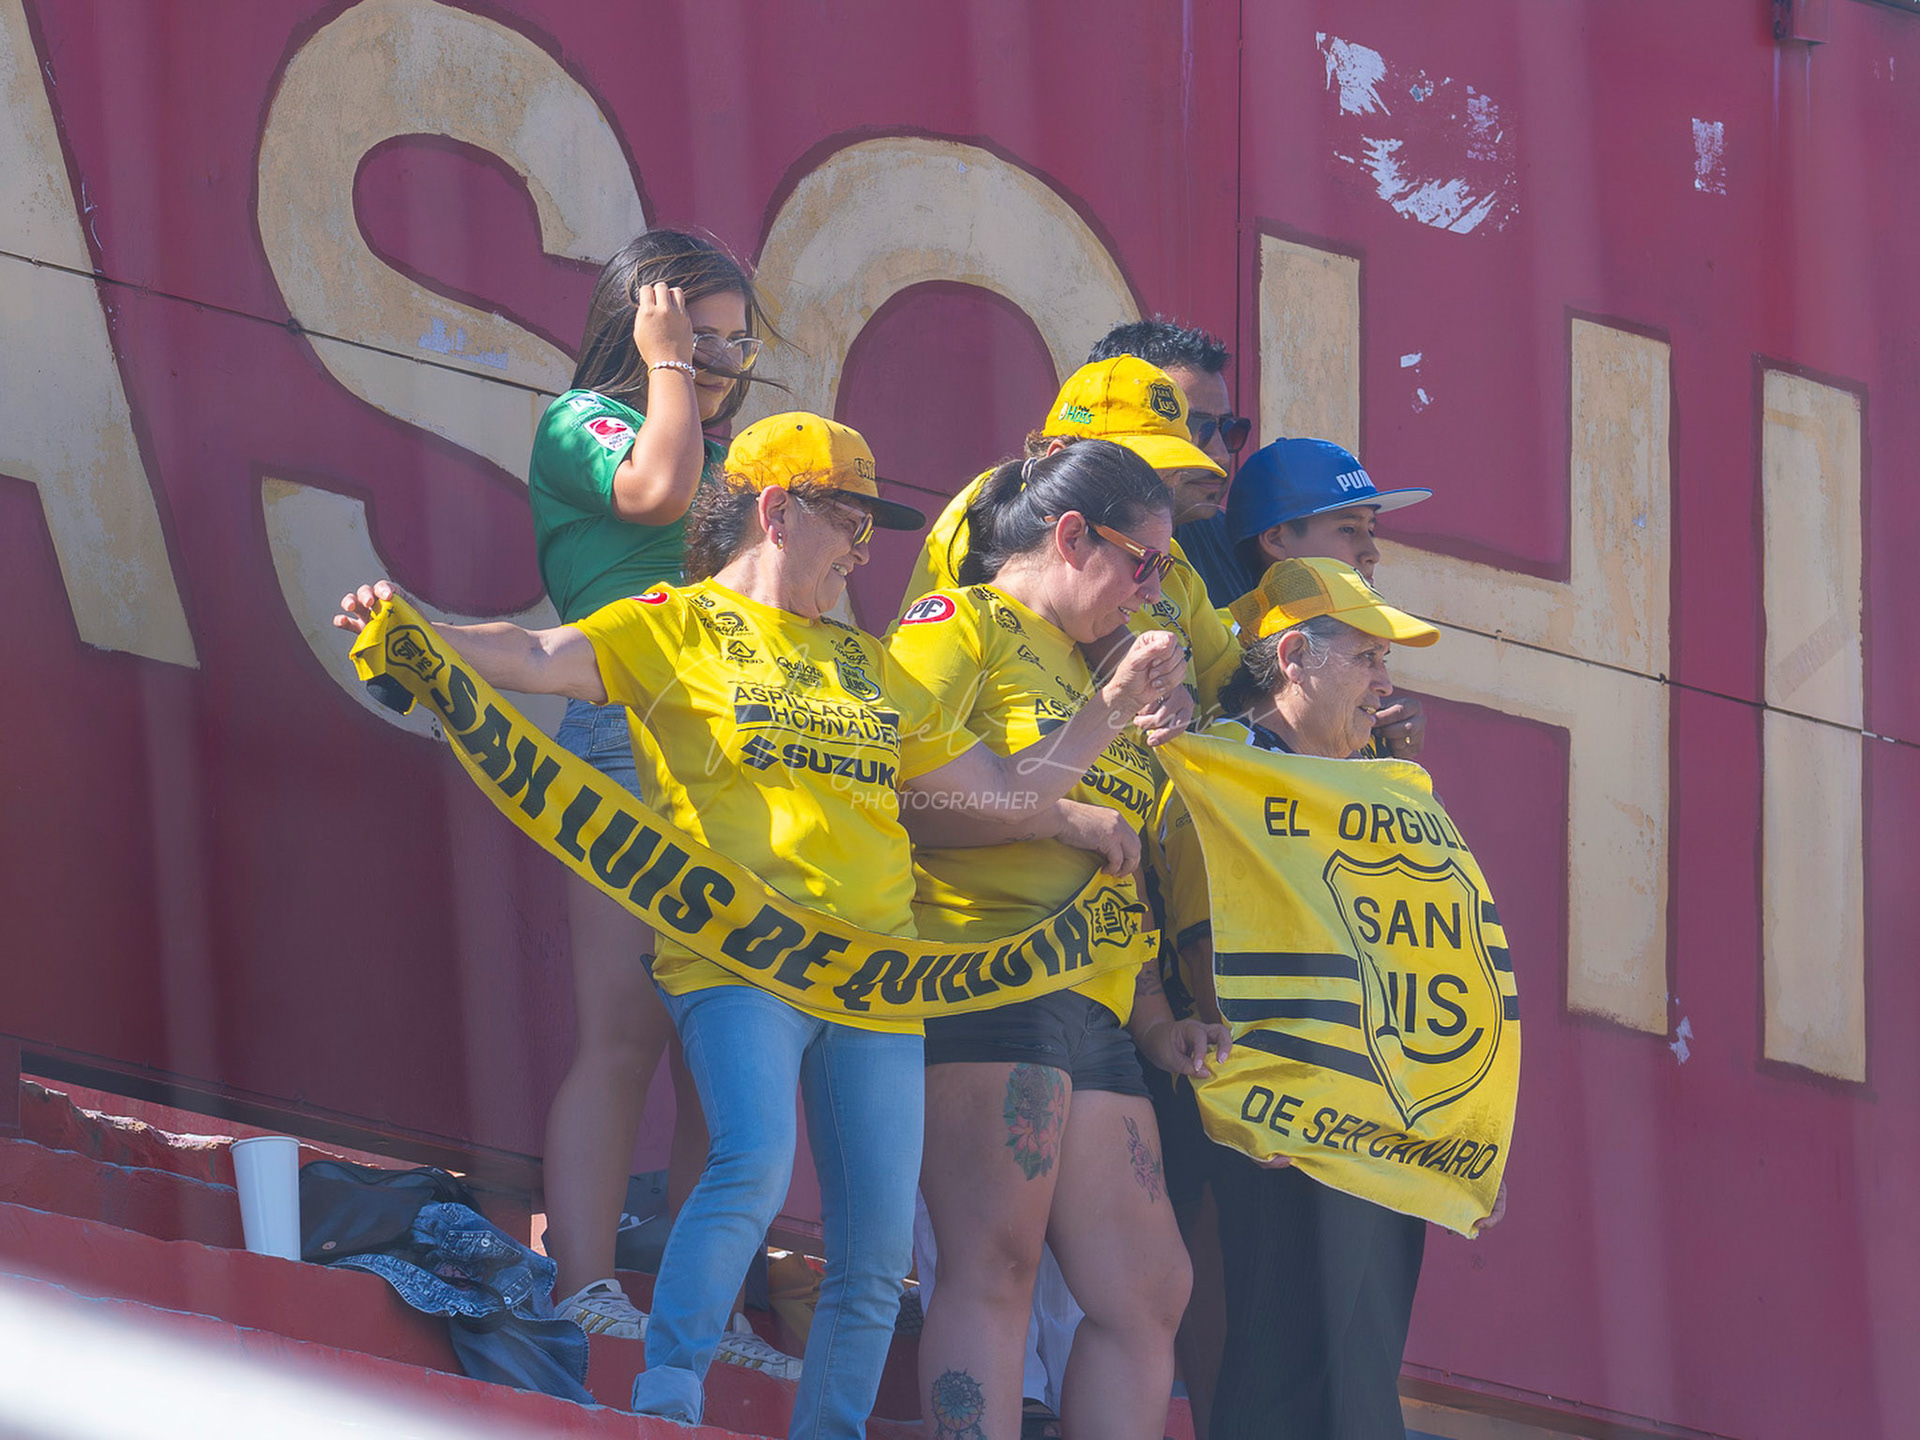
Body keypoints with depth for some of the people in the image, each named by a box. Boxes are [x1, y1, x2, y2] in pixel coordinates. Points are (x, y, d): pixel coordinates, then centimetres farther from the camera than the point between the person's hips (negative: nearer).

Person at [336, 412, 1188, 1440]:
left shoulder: (873, 669, 24)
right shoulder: (680, 628, 7)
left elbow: (1002, 793, 24)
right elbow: (542, 660, -9)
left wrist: (1112, 707, 15)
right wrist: (416, 632, -26)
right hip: (738, 962, -6)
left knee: (876, 1259, 1)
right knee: (754, 1166, -29)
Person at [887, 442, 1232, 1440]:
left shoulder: (1087, 673, 28)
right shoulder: (962, 626, 2)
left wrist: (1155, 1022, 17)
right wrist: (1059, 812, -13)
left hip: (1091, 1010, 9)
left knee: (1149, 1289, 1)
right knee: (995, 1261, -16)